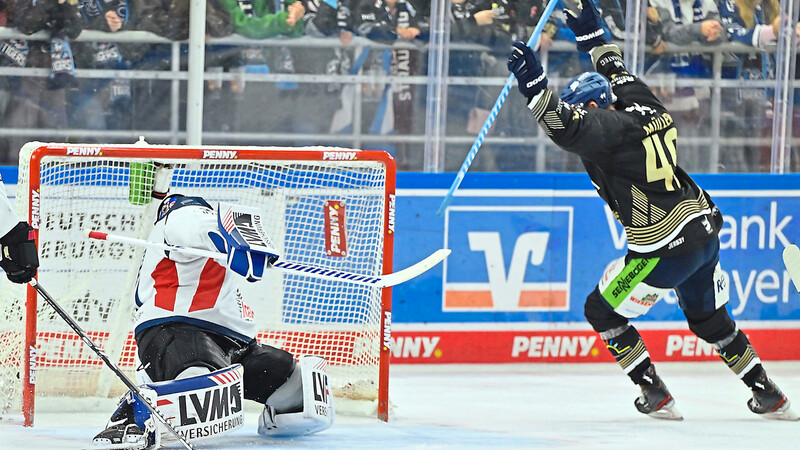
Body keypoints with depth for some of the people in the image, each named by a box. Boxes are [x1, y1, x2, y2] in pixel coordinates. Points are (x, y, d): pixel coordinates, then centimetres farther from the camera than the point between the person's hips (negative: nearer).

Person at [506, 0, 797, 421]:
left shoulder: (612, 131, -17)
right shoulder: (648, 110, 8)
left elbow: (566, 128, -33)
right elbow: (618, 74, 28)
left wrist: (533, 83, -37)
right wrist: (591, 34, 33)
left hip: (665, 250, -9)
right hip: (704, 230, 9)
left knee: (602, 310, 8)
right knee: (709, 319, 26)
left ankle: (656, 395, 8)